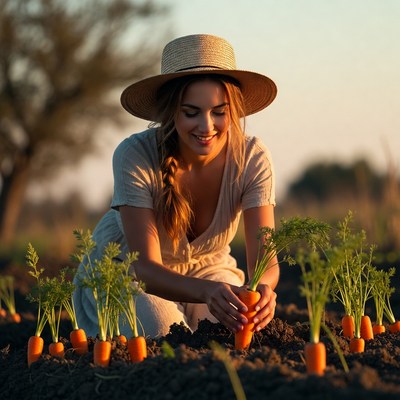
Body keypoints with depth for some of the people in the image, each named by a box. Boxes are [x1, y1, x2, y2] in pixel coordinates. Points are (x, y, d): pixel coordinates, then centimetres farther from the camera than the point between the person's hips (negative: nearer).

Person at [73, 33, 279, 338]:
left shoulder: (252, 158, -23)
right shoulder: (135, 157, -31)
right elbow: (145, 266, -36)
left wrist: (263, 288, -54)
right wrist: (208, 291, -56)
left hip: (205, 267, 3)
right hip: (125, 271, -3)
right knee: (159, 329, -32)